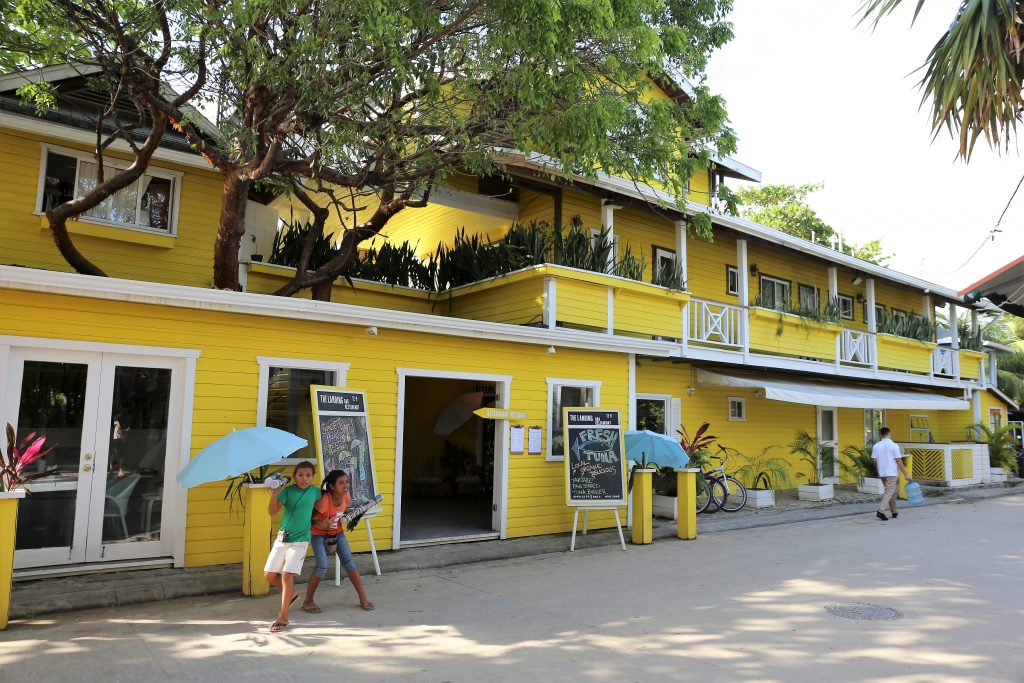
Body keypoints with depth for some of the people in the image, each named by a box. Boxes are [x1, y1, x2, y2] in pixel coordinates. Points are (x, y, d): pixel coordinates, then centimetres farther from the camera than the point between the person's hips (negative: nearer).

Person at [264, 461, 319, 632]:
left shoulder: (314, 491, 1)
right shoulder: (288, 491, -6)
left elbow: (318, 506, 23)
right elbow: (272, 512, -17)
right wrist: (275, 492, -29)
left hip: (299, 541, -2)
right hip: (282, 539, 2)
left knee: (287, 575, -15)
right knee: (269, 575, 4)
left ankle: (283, 617, -4)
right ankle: (291, 594, 32)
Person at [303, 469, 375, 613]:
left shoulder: (346, 497, -13)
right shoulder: (324, 500, -32)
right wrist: (319, 523, -46)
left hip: (337, 532, 5)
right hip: (319, 534, -5)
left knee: (349, 562, -1)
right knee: (322, 567, -17)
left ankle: (363, 598, 6)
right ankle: (308, 601, 5)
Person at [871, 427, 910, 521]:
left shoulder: (876, 446, 3)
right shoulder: (894, 445, -9)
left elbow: (874, 460, 3)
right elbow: (898, 461, -11)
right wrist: (906, 474, -6)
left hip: (882, 473, 5)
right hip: (892, 473, -5)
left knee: (891, 492, 19)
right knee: (889, 492, -5)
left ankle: (894, 512, 24)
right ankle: (880, 511, -18)